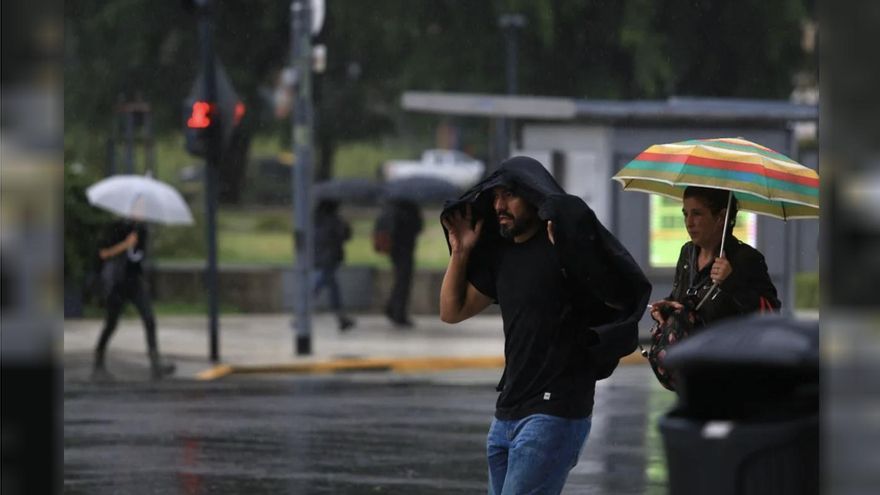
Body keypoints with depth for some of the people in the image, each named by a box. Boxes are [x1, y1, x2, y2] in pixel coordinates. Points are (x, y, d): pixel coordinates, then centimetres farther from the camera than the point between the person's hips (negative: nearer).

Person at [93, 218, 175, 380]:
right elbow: (103, 253, -13)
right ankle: (98, 365, 20)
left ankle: (156, 364, -16)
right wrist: (125, 244, -22)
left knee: (149, 319, -11)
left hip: (136, 282, 5)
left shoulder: (141, 229, 8)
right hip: (117, 283, -5)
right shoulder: (116, 228, -9)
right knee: (111, 324, 4)